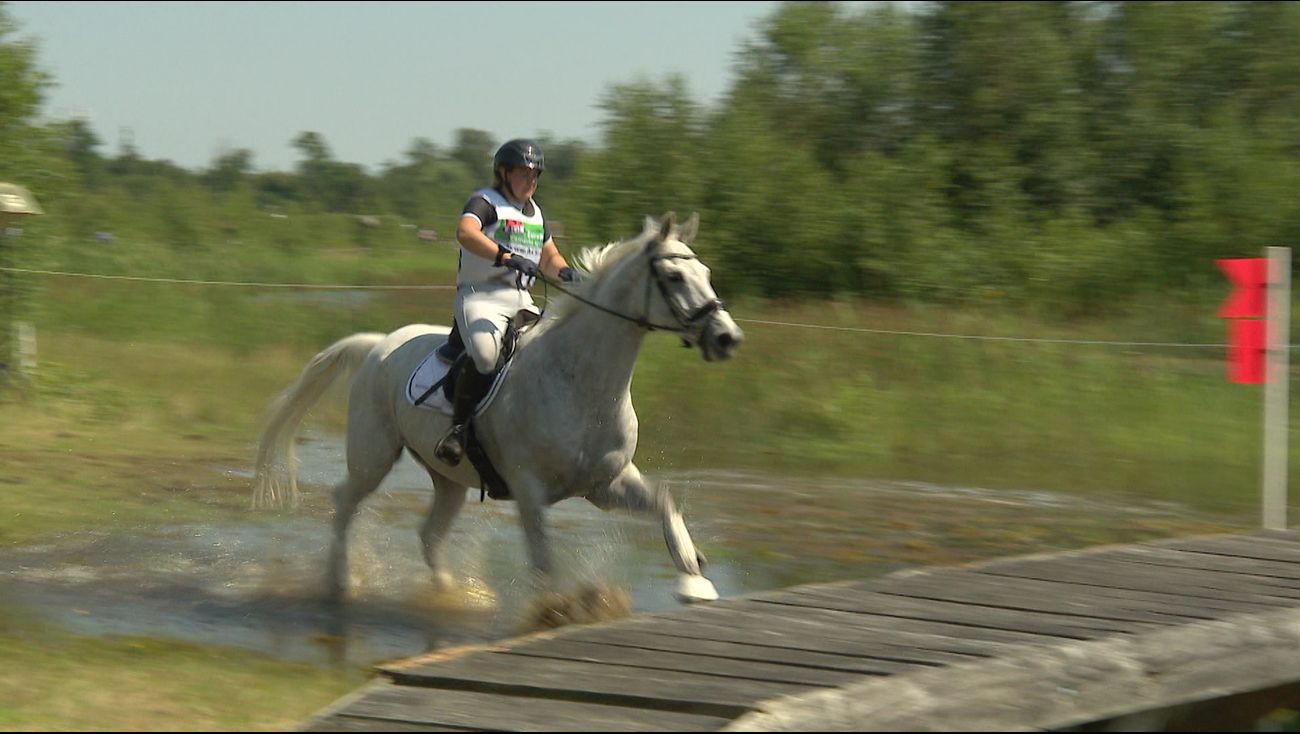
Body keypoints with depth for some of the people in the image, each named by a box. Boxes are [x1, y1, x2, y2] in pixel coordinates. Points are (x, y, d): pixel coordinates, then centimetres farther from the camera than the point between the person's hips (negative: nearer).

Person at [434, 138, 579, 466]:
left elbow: (549, 257, 30)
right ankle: (458, 429, -26)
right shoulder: (486, 202, -3)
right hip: (481, 295, -8)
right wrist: (507, 257, -36)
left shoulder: (535, 212, 22)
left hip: (523, 300, 8)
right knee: (484, 355, -33)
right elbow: (466, 232, -24)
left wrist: (564, 271, 5)